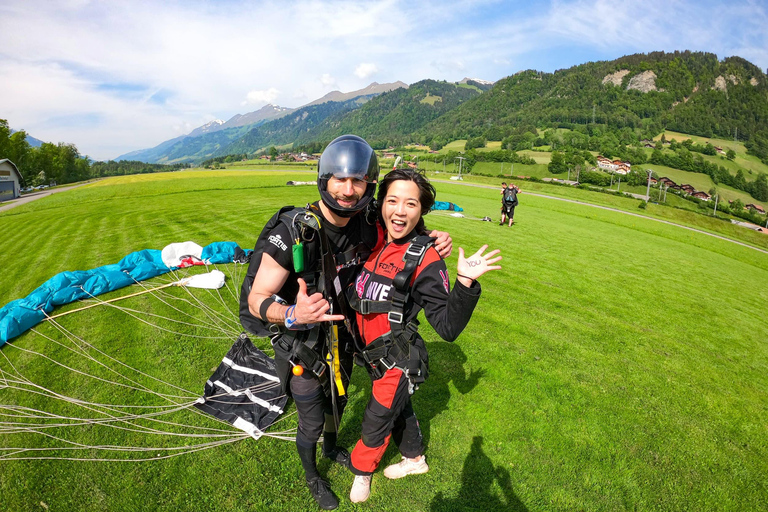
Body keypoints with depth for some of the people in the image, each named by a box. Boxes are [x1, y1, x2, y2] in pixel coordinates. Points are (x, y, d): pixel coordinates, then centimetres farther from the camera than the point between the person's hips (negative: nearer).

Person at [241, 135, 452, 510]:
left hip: (340, 337, 5)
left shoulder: (366, 229, -15)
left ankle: (331, 449, 63)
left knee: (337, 401, 29)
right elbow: (256, 299, -25)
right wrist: (293, 315, -47)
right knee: (311, 421, 16)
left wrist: (434, 242, -16)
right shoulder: (293, 231, -30)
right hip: (302, 345, -5)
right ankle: (312, 476, 50)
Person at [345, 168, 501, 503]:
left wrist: (465, 283, -37)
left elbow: (448, 328, -23)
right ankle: (414, 459, 58)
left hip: (398, 363, -5)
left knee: (375, 423, 18)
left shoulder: (425, 261, -24)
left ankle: (362, 471, 51)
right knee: (398, 408, 28)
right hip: (373, 355, 6)